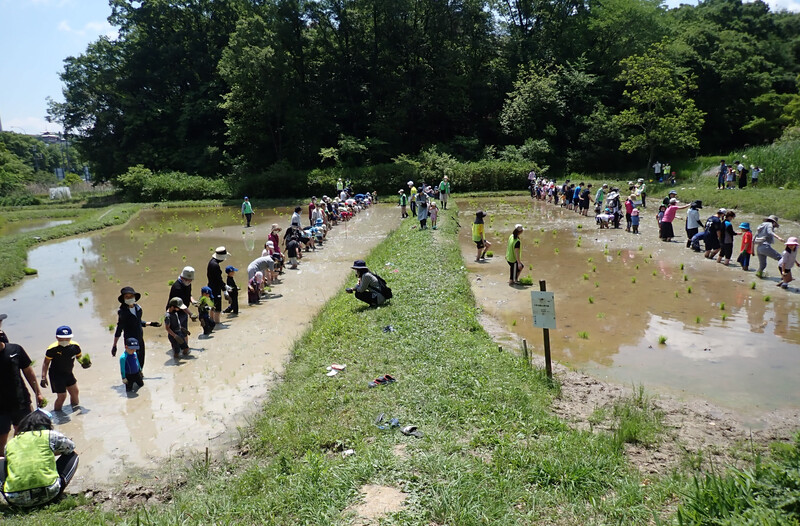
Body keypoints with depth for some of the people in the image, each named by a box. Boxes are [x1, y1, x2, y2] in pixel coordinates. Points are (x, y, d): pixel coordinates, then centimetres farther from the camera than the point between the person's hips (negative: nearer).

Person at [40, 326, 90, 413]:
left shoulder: (75, 346, -11)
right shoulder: (52, 349, -23)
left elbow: (79, 356, 6)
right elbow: (46, 362, -11)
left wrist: (84, 362, -16)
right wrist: (43, 377, -14)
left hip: (68, 373, 5)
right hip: (56, 375, -5)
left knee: (75, 392, 11)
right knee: (62, 396, -7)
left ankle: (77, 409, 31)